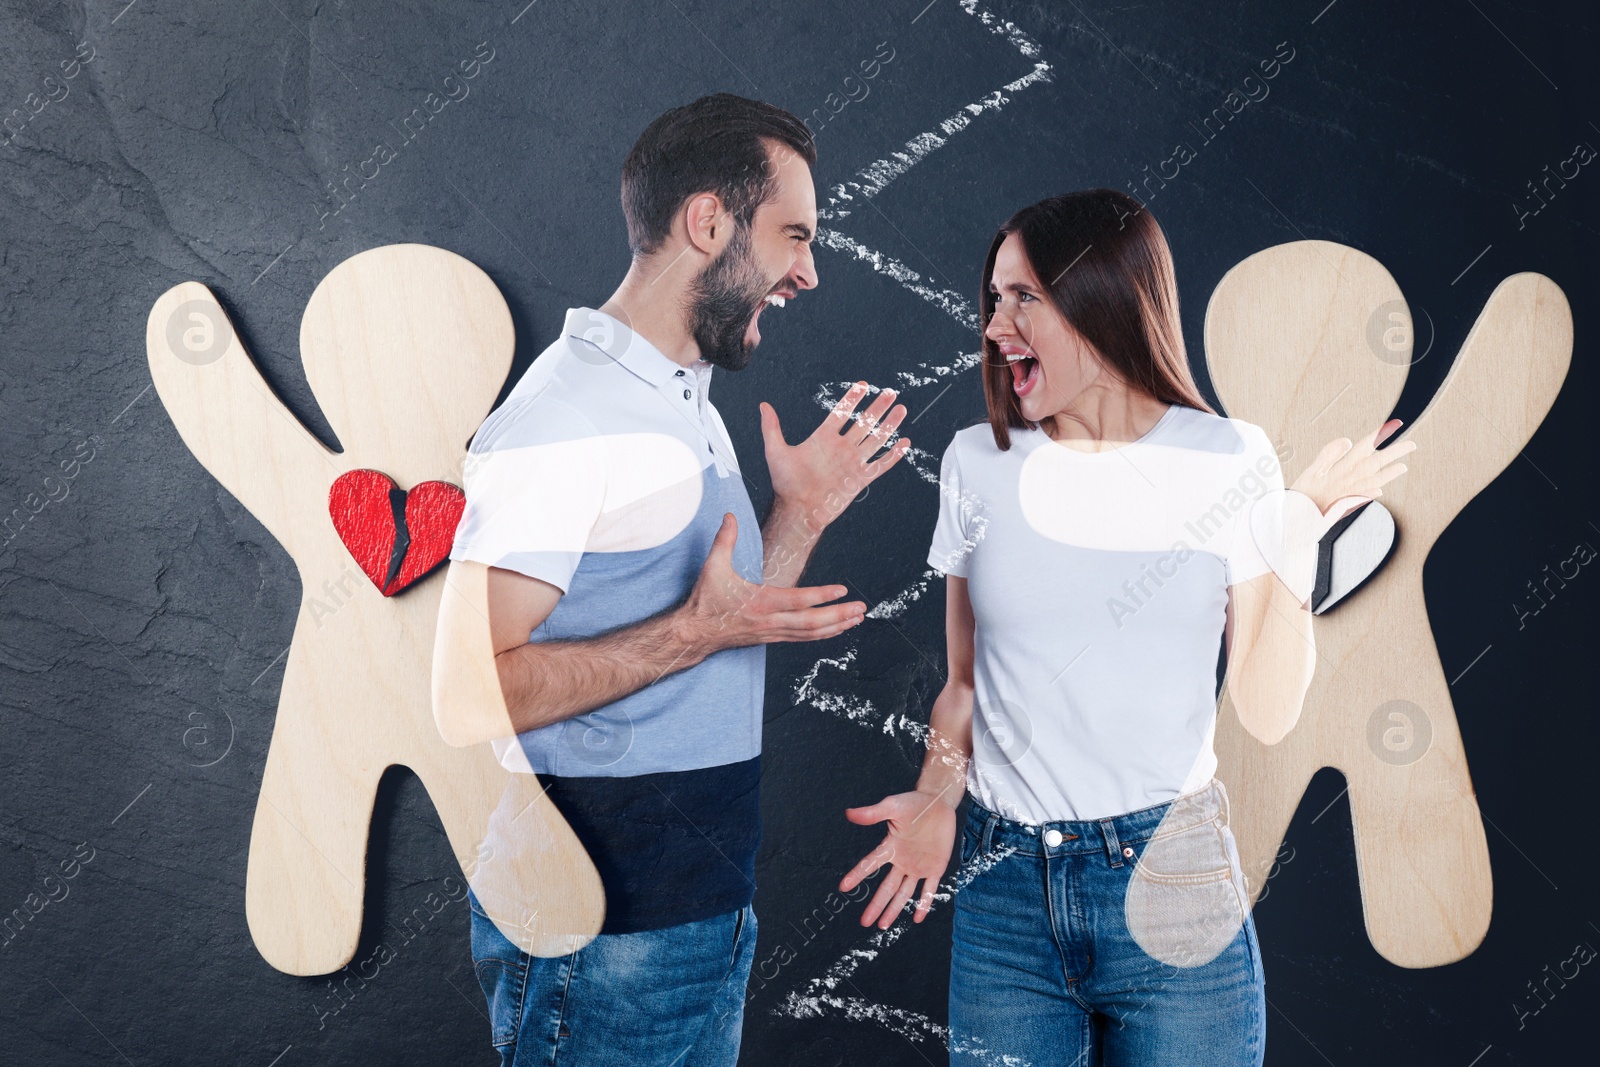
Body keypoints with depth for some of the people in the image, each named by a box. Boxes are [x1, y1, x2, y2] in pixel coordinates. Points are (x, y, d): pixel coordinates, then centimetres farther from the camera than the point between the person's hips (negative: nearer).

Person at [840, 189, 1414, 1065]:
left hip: (1171, 891, -1)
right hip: (1007, 887, 2)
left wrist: (1298, 542, -12)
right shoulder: (979, 463, 2)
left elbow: (1267, 715, -4)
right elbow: (966, 681, 9)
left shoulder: (1228, 461, -3)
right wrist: (936, 798, -7)